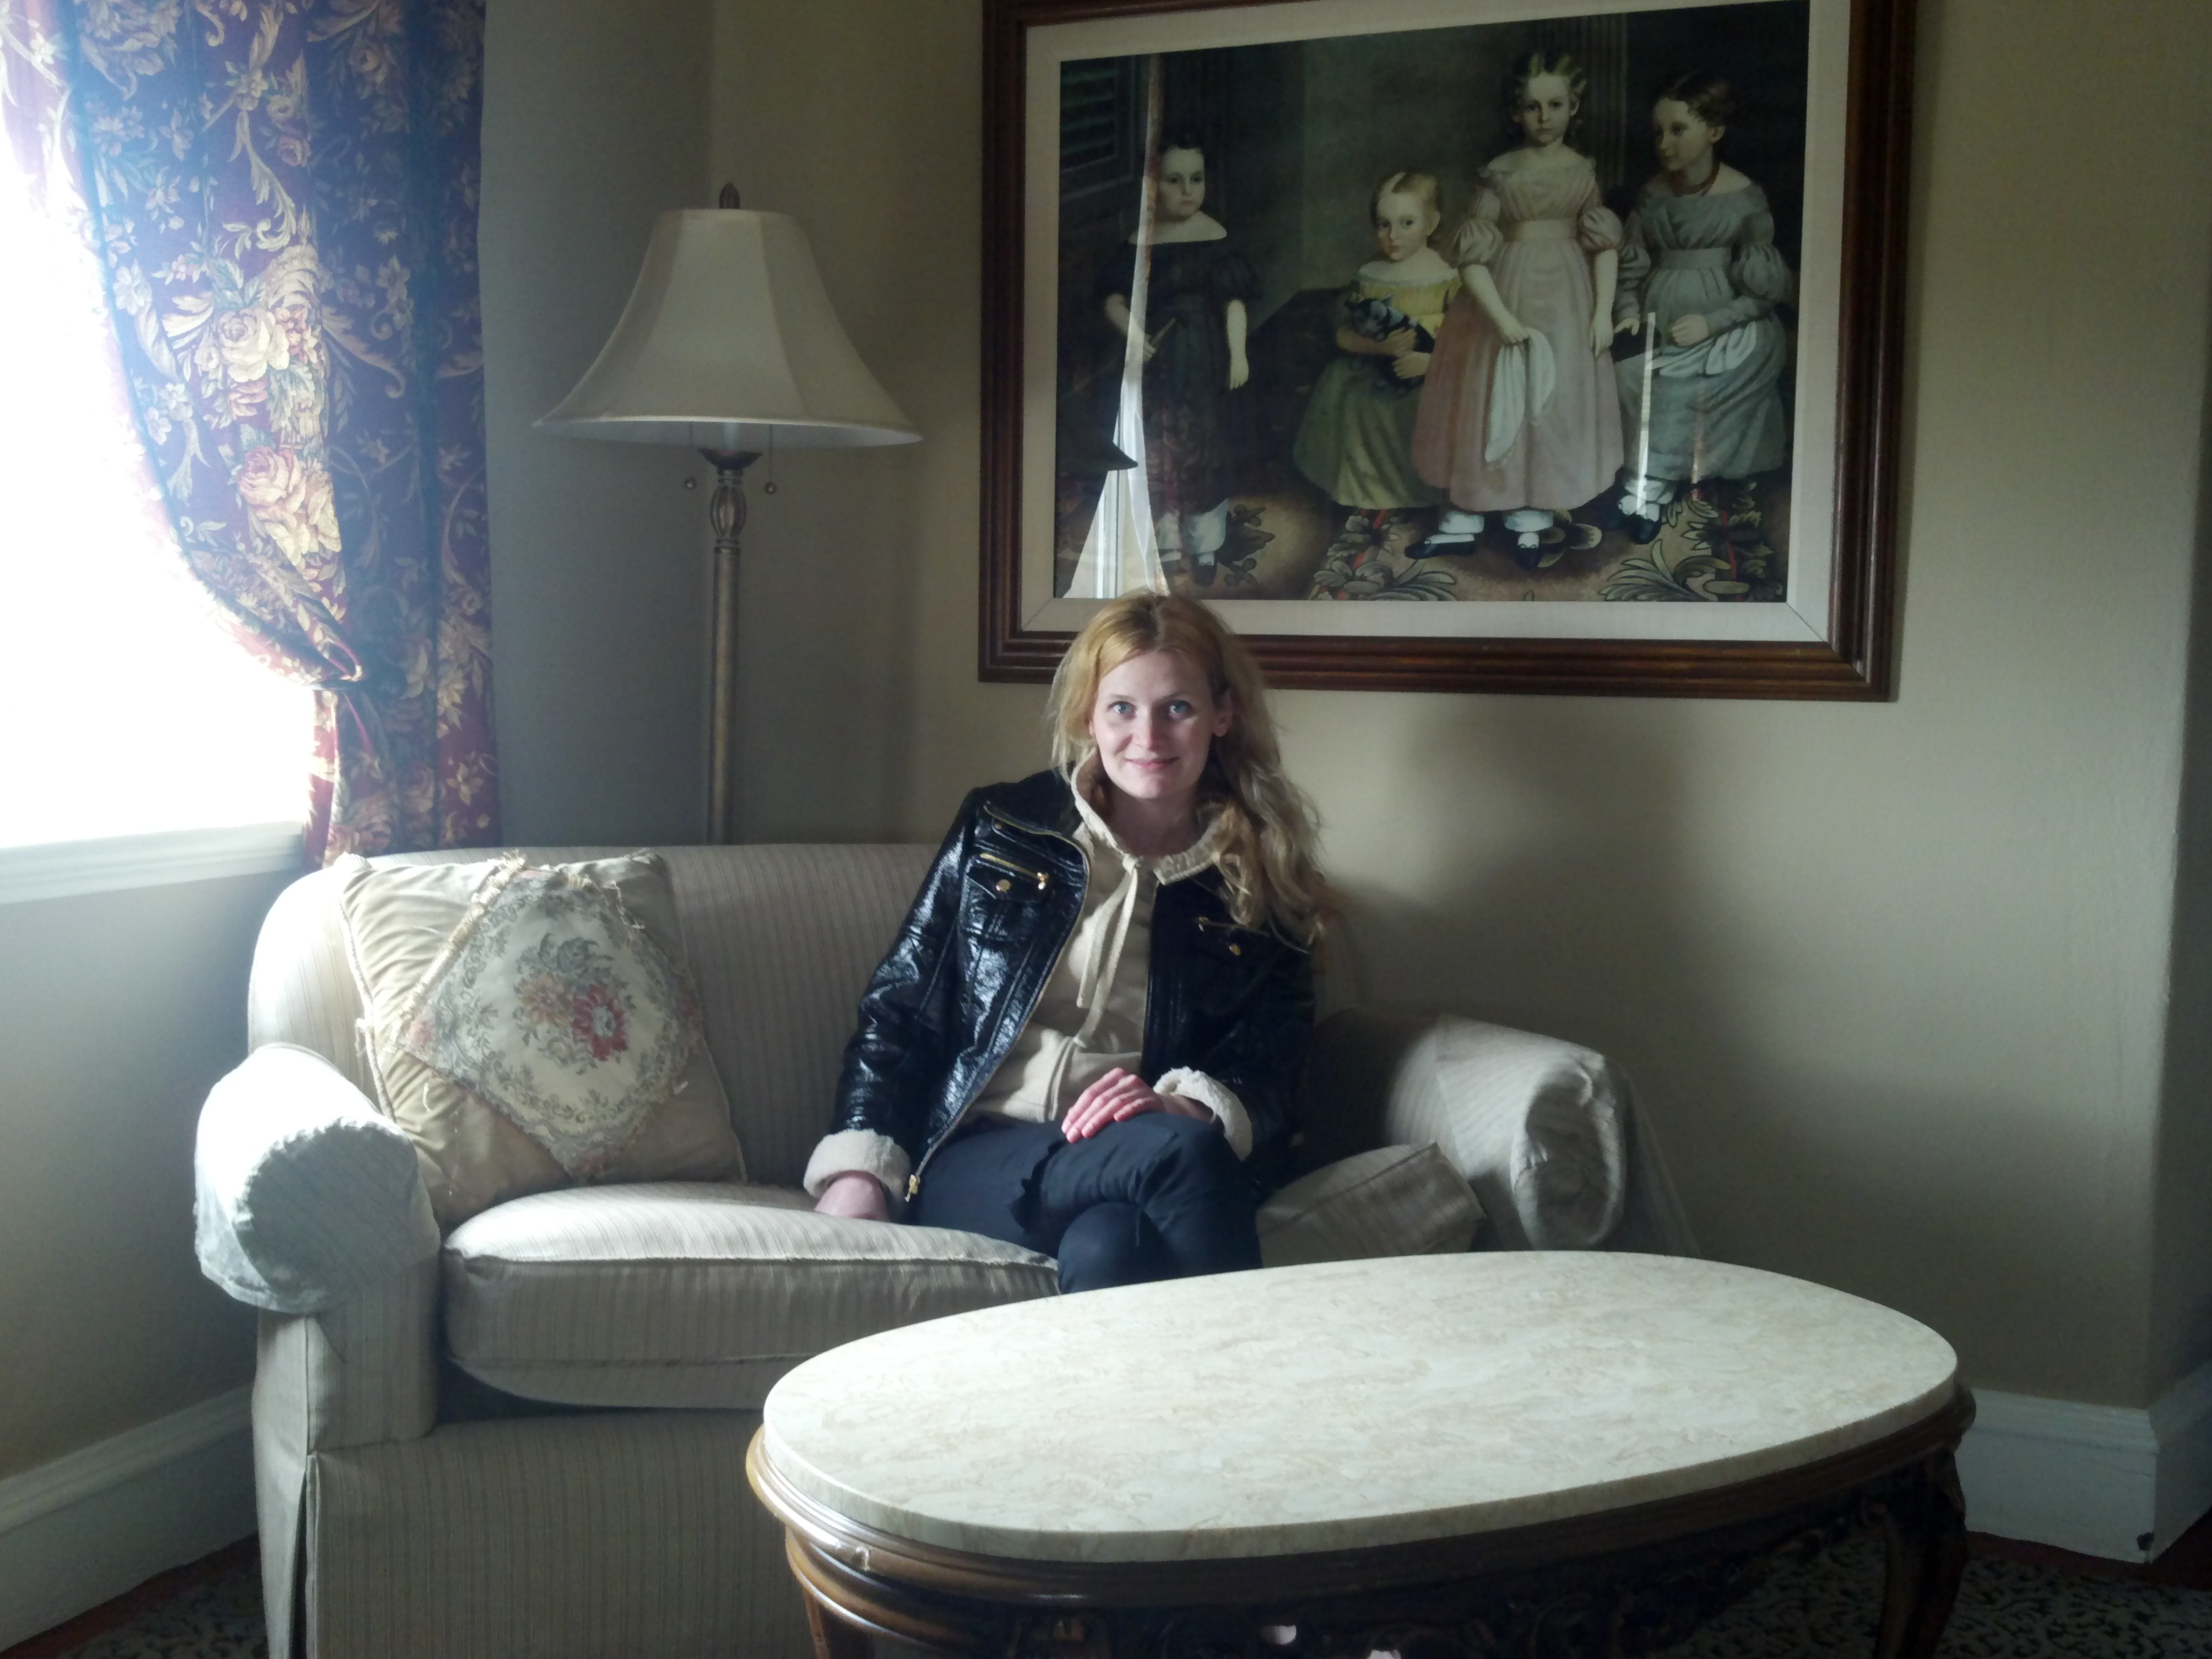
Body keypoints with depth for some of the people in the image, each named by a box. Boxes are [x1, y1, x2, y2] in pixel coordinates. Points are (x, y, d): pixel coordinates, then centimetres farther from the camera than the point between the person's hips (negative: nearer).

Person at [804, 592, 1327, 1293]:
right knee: (1178, 1151, -35)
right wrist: (858, 1167, -4)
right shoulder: (1000, 829, 14)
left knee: (1109, 1247, -39)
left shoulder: (1259, 881, 14)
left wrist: (1185, 1106, -17)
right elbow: (898, 1008, 11)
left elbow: (1265, 1081, 7)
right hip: (976, 1155, 0)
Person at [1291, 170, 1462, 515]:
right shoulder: (1368, 276, 4)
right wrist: (1380, 347, -16)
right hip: (1371, 384, 3)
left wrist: (1431, 362, -22)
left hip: (1428, 383, -3)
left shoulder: (1447, 279, -5)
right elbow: (1344, 334, 3)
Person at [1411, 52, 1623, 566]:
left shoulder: (1583, 171, 2)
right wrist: (1503, 318, -17)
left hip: (1566, 302, 2)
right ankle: (1464, 516, 12)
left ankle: (1531, 518, 18)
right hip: (1507, 296, -2)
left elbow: (1605, 245, 3)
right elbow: (1472, 254, -10)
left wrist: (1603, 312, -5)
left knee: (1555, 407, 7)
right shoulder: (1500, 173, -5)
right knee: (1492, 406, 3)